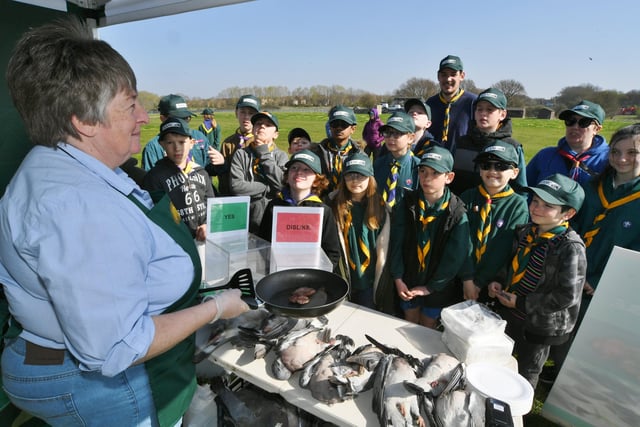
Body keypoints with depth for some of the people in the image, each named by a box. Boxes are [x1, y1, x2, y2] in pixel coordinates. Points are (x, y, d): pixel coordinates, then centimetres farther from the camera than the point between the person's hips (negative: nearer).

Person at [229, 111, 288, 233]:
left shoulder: (281, 156, 6)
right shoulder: (241, 154, 3)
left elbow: (283, 184, -12)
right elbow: (236, 186, -9)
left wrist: (264, 154, -5)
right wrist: (268, 188, -8)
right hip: (245, 214, 0)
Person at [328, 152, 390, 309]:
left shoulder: (380, 208, -5)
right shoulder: (335, 205, -6)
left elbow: (382, 253, -3)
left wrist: (377, 287, -3)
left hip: (368, 281, 0)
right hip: (342, 280, 0)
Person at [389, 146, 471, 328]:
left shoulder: (458, 213, -16)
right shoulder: (407, 203, -10)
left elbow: (455, 257, -15)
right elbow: (396, 243, -8)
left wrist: (431, 287, -12)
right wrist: (398, 278, -11)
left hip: (437, 287, -2)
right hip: (408, 282, 2)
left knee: (427, 330, 18)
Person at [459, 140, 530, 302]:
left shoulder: (518, 205, -9)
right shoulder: (468, 197, -5)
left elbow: (505, 248, -13)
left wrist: (479, 282, -14)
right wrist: (467, 278, -16)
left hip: (492, 285, -1)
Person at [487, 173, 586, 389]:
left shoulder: (571, 247, -23)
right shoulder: (525, 232, -3)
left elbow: (568, 295, -23)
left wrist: (522, 304, -20)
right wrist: (500, 284, -5)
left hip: (540, 326, -6)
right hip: (508, 314, 6)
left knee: (527, 373, 19)